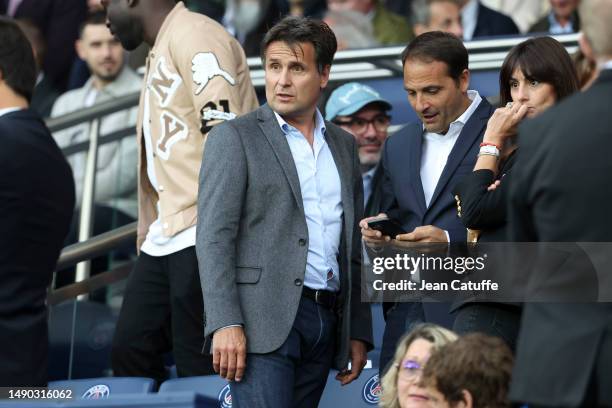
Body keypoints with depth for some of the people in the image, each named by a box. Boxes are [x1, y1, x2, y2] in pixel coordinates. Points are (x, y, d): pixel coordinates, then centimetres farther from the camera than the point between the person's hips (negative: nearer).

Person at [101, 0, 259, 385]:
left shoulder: (195, 35, -9)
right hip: (167, 237, 10)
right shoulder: (161, 53, 23)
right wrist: (148, 237, 20)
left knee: (201, 366, -8)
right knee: (130, 347, 7)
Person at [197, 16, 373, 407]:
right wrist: (226, 324, -17)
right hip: (262, 320, -5)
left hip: (326, 322, 5)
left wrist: (359, 332, 14)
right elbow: (214, 238, -7)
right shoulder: (235, 137, 0)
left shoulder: (344, 146, 17)